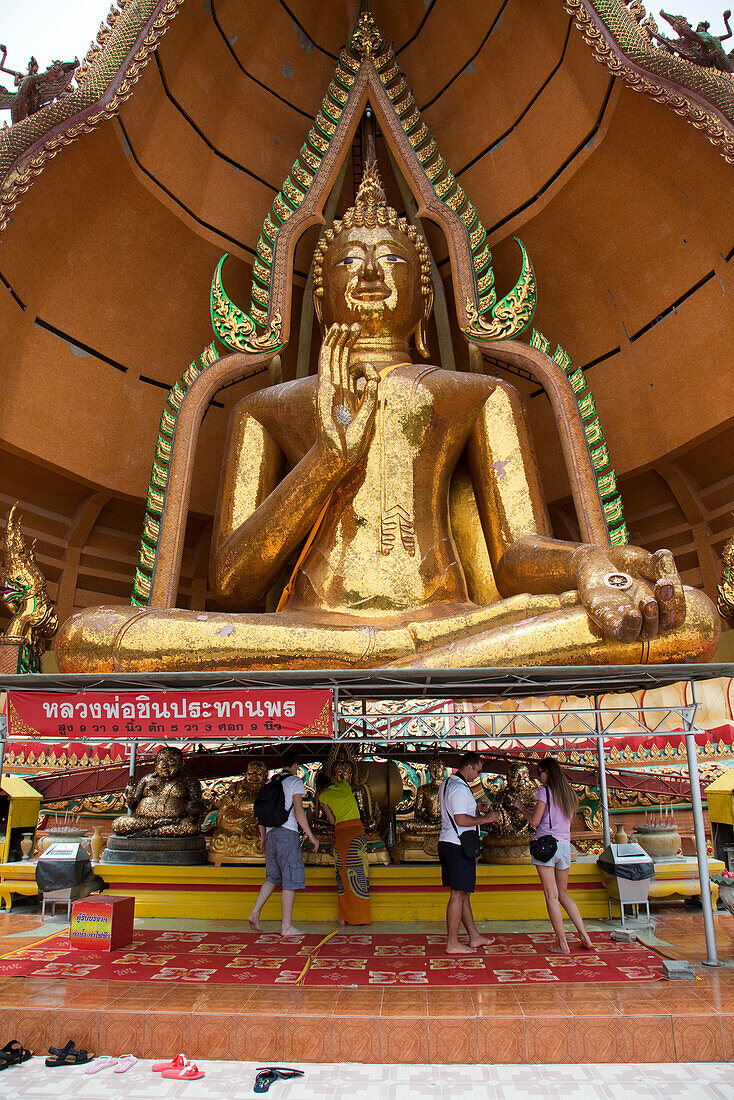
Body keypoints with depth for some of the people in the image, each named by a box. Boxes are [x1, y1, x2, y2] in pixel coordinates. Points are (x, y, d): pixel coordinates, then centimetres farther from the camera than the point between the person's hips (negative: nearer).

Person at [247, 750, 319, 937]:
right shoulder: (295, 781, -2)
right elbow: (298, 811, -10)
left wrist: (263, 837, 25)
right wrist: (311, 836, -6)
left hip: (271, 833, 7)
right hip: (287, 832, -7)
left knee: (273, 876, 17)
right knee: (290, 879, -2)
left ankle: (255, 913, 6)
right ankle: (286, 926, -1)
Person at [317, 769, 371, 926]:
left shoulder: (323, 796, 7)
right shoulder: (344, 785, 13)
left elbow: (332, 821, 8)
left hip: (340, 832, -1)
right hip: (356, 829, 1)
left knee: (342, 873, 7)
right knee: (359, 872, 1)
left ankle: (344, 917, 8)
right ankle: (361, 917, 0)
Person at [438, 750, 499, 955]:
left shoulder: (446, 783, 14)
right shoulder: (460, 788, -19)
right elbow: (461, 820, -24)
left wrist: (475, 807, 18)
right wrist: (484, 819, -13)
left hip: (446, 843, 10)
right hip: (458, 846, -10)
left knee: (463, 892, 16)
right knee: (458, 894, -2)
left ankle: (474, 937, 26)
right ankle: (452, 944, 5)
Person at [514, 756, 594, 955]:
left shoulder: (545, 791, -7)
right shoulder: (569, 793, 12)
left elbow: (534, 821, -10)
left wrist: (521, 807, 6)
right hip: (565, 846, 6)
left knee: (551, 896, -1)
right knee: (563, 894, 19)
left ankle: (563, 944, 0)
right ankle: (584, 936, 15)